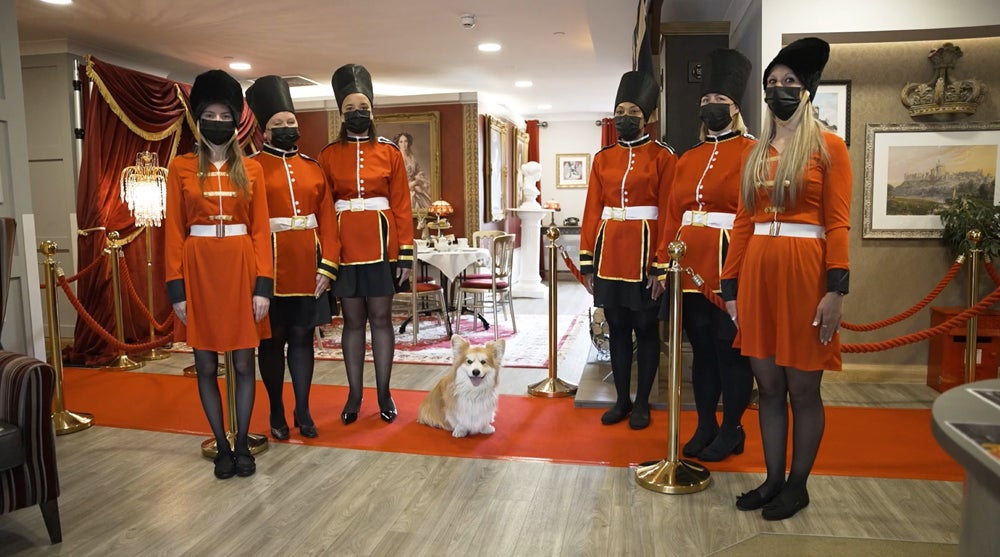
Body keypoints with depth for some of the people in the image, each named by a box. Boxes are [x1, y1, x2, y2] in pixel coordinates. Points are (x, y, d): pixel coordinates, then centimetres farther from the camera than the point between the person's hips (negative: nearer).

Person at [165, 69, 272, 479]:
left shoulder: (251, 170, 5)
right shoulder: (181, 168, 3)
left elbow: (261, 230, 1)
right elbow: (173, 231, 0)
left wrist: (263, 285, -6)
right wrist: (176, 288, -6)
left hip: (241, 270, 0)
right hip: (199, 271, 0)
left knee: (243, 362, 5)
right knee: (206, 365, 7)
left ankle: (242, 444, 19)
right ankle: (222, 446, 20)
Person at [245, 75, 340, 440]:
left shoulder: (313, 167, 9)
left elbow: (327, 220, 4)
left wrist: (327, 266, -4)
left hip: (308, 267, 3)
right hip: (271, 268, -3)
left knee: (302, 337, 8)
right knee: (272, 340, 8)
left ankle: (303, 411, 18)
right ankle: (276, 412, 21)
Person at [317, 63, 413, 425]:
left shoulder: (390, 152, 2)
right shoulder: (328, 155, 4)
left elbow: (402, 206, 0)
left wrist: (406, 253, -5)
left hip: (382, 245, -1)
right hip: (345, 248, 1)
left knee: (381, 318, 5)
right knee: (353, 320, 8)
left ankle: (384, 394, 16)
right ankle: (354, 396, 18)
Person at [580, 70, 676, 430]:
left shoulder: (663, 156, -2)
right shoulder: (602, 158, 9)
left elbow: (668, 213, -7)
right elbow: (592, 211, 6)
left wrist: (661, 265, -12)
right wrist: (587, 262, 2)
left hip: (644, 252, -3)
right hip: (609, 253, 4)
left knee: (646, 328, 6)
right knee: (617, 328, 11)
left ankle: (642, 402, 19)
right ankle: (622, 399, 23)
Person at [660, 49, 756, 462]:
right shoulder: (688, 159, 14)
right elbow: (673, 215, 12)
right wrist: (663, 264, 7)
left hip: (730, 266, -5)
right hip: (690, 267, 6)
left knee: (731, 348, 4)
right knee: (701, 348, 13)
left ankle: (732, 431, 19)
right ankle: (705, 426, 25)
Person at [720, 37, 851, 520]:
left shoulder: (829, 146, -1)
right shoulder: (755, 153, 13)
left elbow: (838, 225, -7)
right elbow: (743, 223, 11)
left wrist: (835, 289, -15)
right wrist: (731, 287, 8)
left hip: (805, 273, -5)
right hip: (757, 275, 5)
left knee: (802, 389, 6)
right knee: (768, 387, 12)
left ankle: (798, 485, 21)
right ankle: (773, 479, 25)